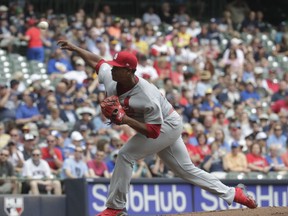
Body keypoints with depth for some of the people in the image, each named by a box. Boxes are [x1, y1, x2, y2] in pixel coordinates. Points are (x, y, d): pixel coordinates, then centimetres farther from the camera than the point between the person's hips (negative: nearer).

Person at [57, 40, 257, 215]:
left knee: (126, 155, -17)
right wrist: (74, 47, 2)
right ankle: (232, 194, 20)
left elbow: (153, 131, -34)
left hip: (168, 126, -9)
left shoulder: (147, 97, -37)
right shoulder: (109, 76, -16)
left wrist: (126, 120, -39)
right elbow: (96, 60, 4)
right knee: (186, 169, 13)